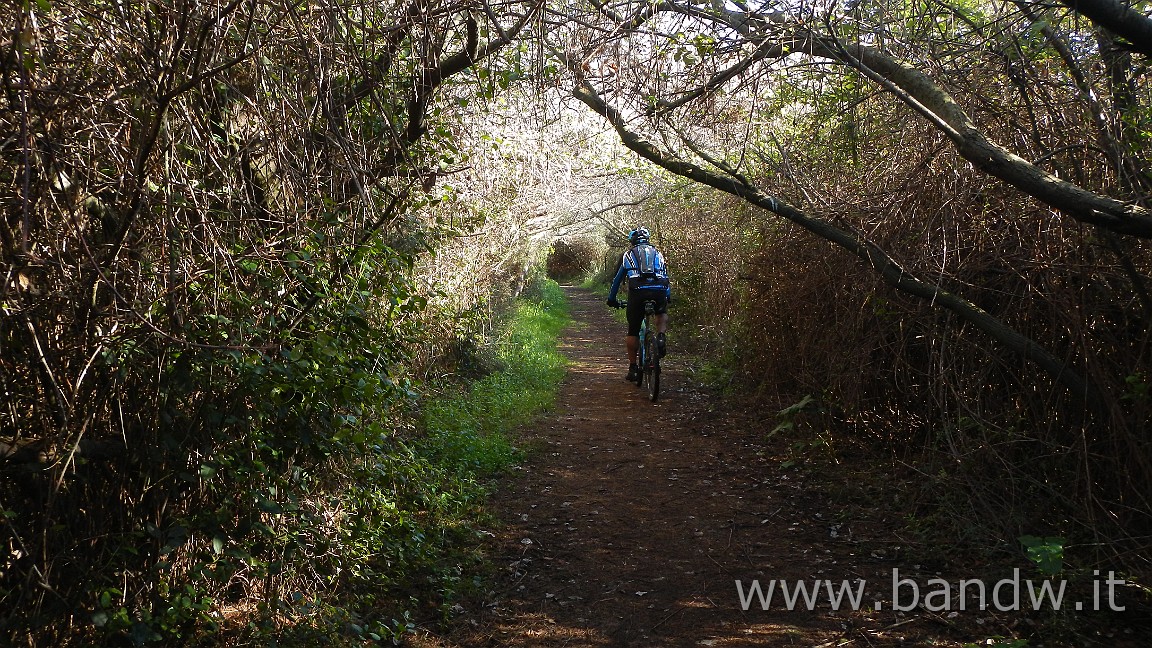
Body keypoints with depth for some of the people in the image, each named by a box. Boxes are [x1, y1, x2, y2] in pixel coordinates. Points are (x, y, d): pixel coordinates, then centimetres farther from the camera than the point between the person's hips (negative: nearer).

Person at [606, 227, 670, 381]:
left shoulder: (628, 255, 23)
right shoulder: (658, 254, 28)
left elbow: (618, 279, 27)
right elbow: (665, 277, 36)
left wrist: (611, 299, 38)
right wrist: (668, 296, 48)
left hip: (637, 292, -2)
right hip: (659, 292, 2)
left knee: (633, 332, 12)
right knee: (662, 314, 34)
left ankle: (633, 367, 13)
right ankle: (661, 337, 5)